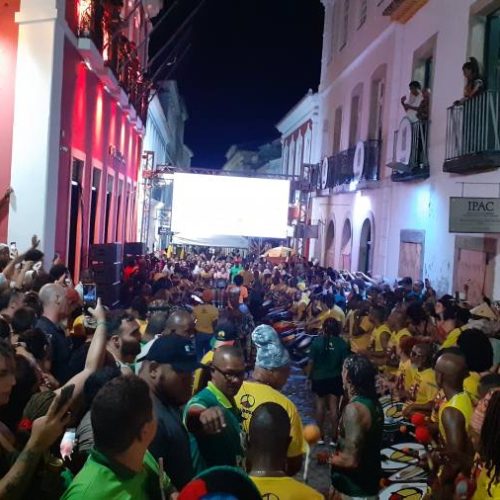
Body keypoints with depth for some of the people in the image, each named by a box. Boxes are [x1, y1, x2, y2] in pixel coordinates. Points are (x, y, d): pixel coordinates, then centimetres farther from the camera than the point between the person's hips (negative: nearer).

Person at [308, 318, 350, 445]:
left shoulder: (317, 341, -11)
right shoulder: (342, 343, -9)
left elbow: (311, 362, -10)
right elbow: (345, 363, -7)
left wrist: (309, 377, 3)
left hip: (319, 378, 0)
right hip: (335, 378, 0)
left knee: (320, 405, 13)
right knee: (334, 406, 7)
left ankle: (321, 436, 18)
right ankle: (333, 438, 10)